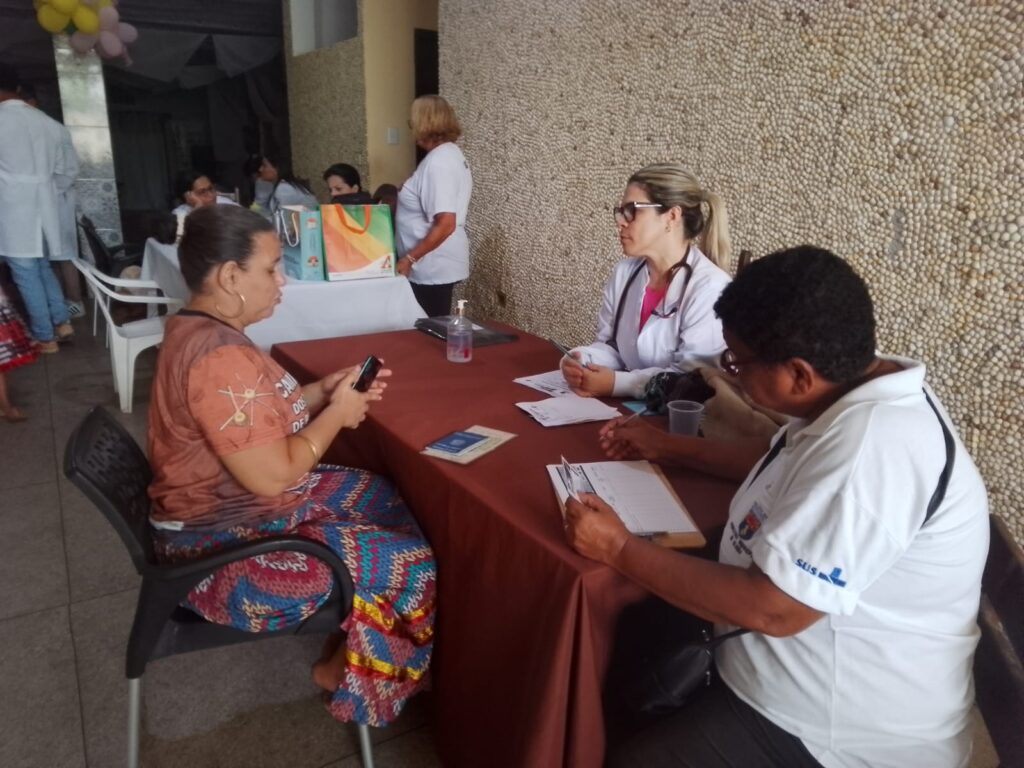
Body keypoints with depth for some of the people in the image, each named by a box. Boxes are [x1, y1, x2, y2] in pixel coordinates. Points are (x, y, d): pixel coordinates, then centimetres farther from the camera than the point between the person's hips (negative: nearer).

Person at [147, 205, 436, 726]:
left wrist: (324, 390, -1)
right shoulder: (220, 358, -30)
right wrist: (336, 413, -15)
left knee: (394, 501, 15)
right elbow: (273, 475, -29)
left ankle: (347, 642, 26)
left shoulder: (198, 329, 4)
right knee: (416, 566, -8)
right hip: (226, 549, -10)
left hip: (230, 510, 10)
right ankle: (346, 673, 19)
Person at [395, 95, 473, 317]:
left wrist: (409, 259, -23)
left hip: (432, 268, -10)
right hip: (436, 265, 10)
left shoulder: (438, 162, -20)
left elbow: (445, 224, -27)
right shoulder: (450, 153, 10)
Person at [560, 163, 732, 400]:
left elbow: (692, 378, -18)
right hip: (625, 406, 5)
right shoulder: (624, 273, 6)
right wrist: (580, 361, -9)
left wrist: (617, 383, -23)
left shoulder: (709, 287, -14)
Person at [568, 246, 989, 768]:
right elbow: (786, 461, 17)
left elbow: (771, 609, -31)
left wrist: (620, 549, -22)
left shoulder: (872, 444, -33)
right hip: (810, 660, 9)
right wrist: (666, 447, 15)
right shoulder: (865, 394, -2)